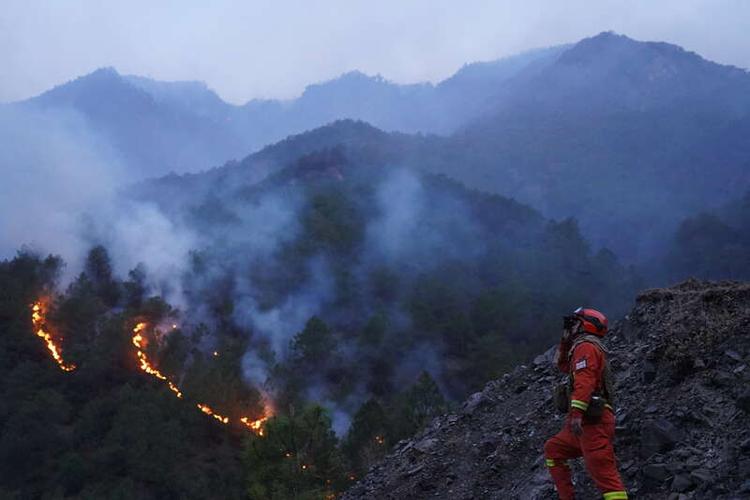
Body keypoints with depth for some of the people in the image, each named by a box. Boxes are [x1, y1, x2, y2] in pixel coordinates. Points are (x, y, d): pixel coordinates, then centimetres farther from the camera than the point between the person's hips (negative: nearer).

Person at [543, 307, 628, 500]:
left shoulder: (585, 346, -6)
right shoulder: (585, 347, 25)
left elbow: (585, 381, -21)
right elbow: (563, 366, 40)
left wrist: (576, 413, -29)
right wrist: (565, 342, 27)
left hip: (593, 421, -10)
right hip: (587, 421, 10)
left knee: (603, 469, -17)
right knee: (553, 450, 20)